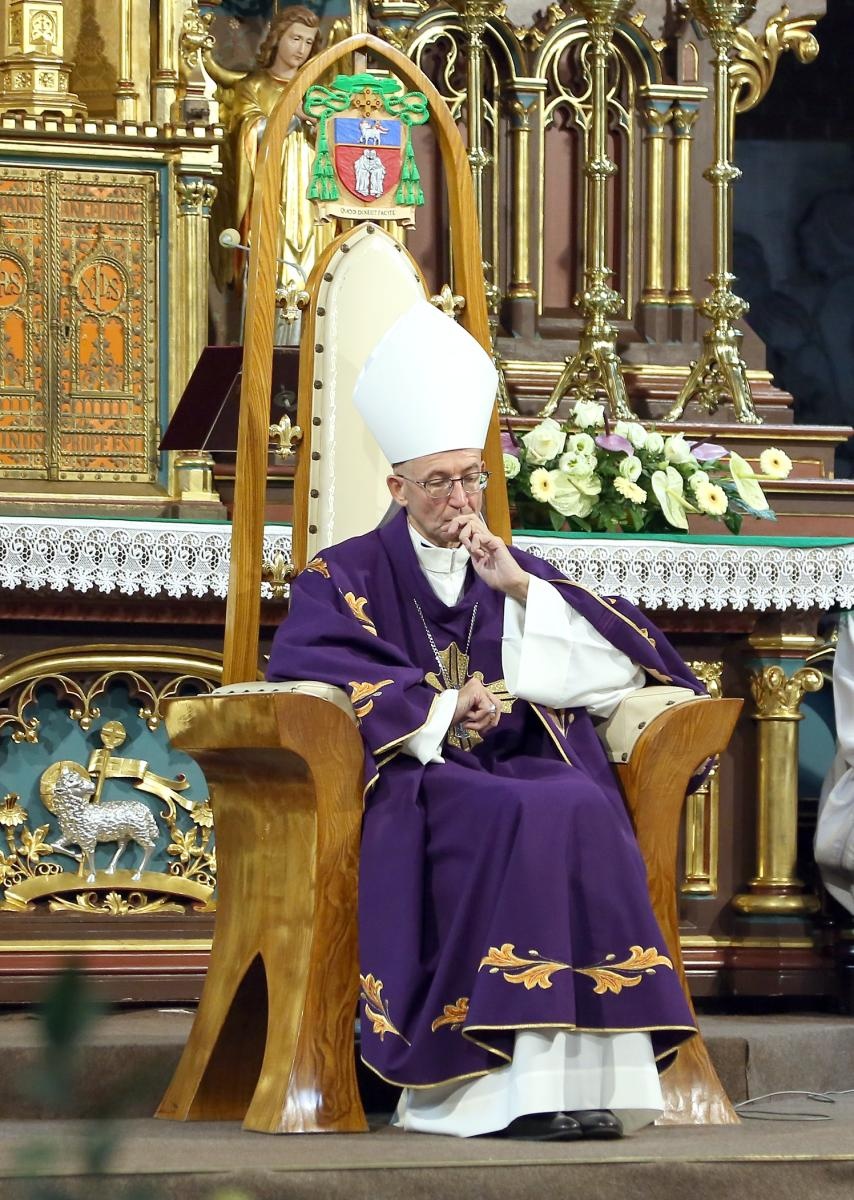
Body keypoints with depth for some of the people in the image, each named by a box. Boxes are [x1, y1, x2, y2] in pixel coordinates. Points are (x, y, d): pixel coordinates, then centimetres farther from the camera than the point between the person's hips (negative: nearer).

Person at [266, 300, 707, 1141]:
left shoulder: (510, 571, 21)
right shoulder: (349, 575, 11)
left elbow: (622, 663, 10)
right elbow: (301, 662, -10)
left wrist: (521, 589, -1)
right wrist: (438, 705, -11)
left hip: (516, 767, 3)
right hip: (412, 786, -3)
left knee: (587, 811, -33)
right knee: (519, 820, -36)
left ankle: (585, 1076, -40)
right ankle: (518, 1087, -42)